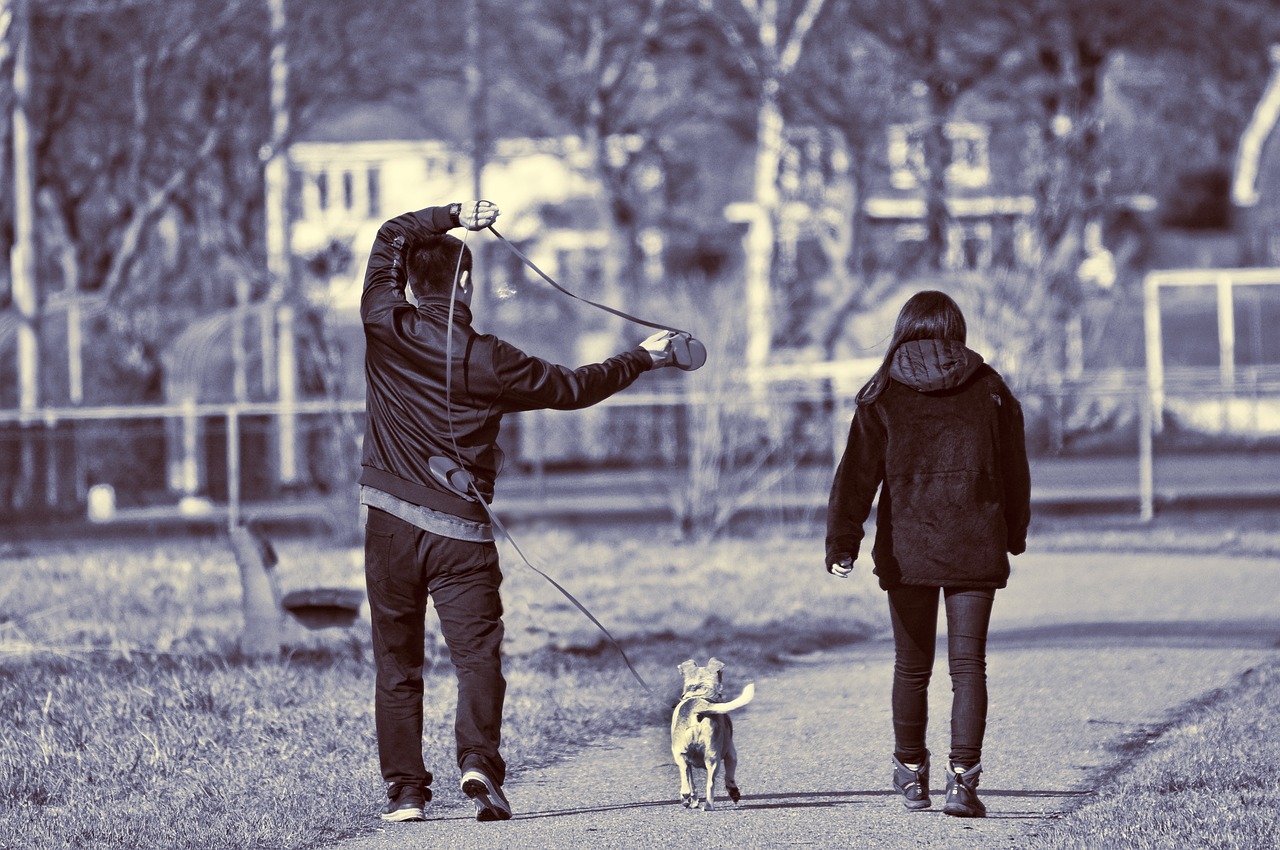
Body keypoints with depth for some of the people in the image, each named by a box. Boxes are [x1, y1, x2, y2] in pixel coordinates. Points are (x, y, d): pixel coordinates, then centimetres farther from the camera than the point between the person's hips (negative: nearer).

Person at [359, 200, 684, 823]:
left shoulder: (386, 328, -2)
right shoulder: (487, 361, -6)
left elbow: (390, 238, 15)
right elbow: (572, 387, 7)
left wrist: (451, 216, 10)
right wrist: (642, 359, 19)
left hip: (390, 522, 2)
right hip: (460, 531, -2)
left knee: (397, 663, 9)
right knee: (478, 654, -3)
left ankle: (404, 787, 7)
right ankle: (479, 760, -24)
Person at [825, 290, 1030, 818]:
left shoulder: (883, 396, -1)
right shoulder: (989, 390, 3)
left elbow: (857, 474, -8)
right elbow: (1014, 471, 12)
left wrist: (842, 543, -10)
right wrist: (1014, 533, 26)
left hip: (906, 551, 0)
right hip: (975, 550, 0)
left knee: (912, 668, 13)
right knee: (969, 665, -1)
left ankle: (911, 774, 25)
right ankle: (962, 777, -13)